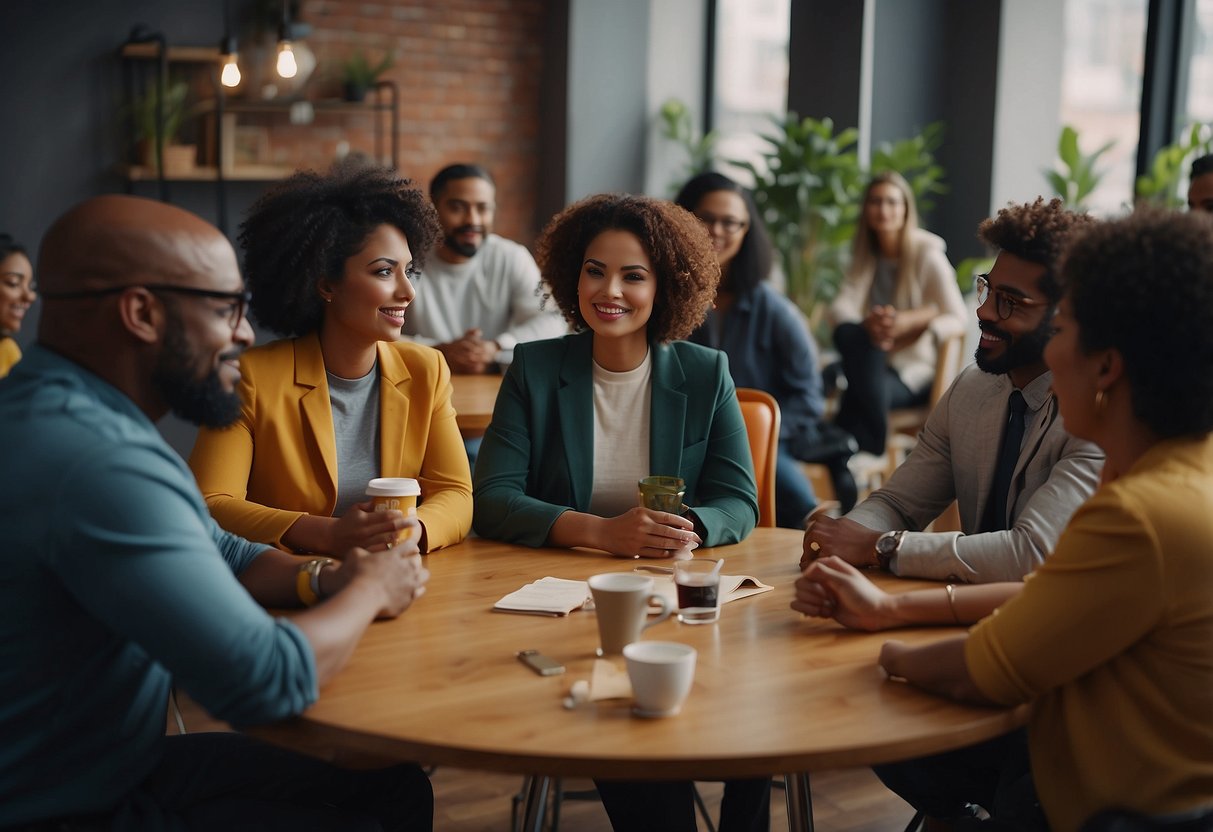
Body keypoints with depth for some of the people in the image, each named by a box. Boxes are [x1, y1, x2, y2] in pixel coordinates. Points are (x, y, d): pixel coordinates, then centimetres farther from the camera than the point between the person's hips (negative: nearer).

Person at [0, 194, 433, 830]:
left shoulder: (60, 412, 4)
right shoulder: (100, 462, -30)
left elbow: (223, 554, 15)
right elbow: (271, 680, -30)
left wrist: (323, 580, -5)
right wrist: (369, 589, -10)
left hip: (118, 767, 9)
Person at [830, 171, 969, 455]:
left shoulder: (928, 255, -6)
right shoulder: (865, 256, 9)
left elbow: (957, 318, -11)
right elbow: (840, 306, -4)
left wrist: (906, 324, -29)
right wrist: (867, 324, -27)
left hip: (914, 369, -4)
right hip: (872, 359, 5)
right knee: (847, 333, -30)